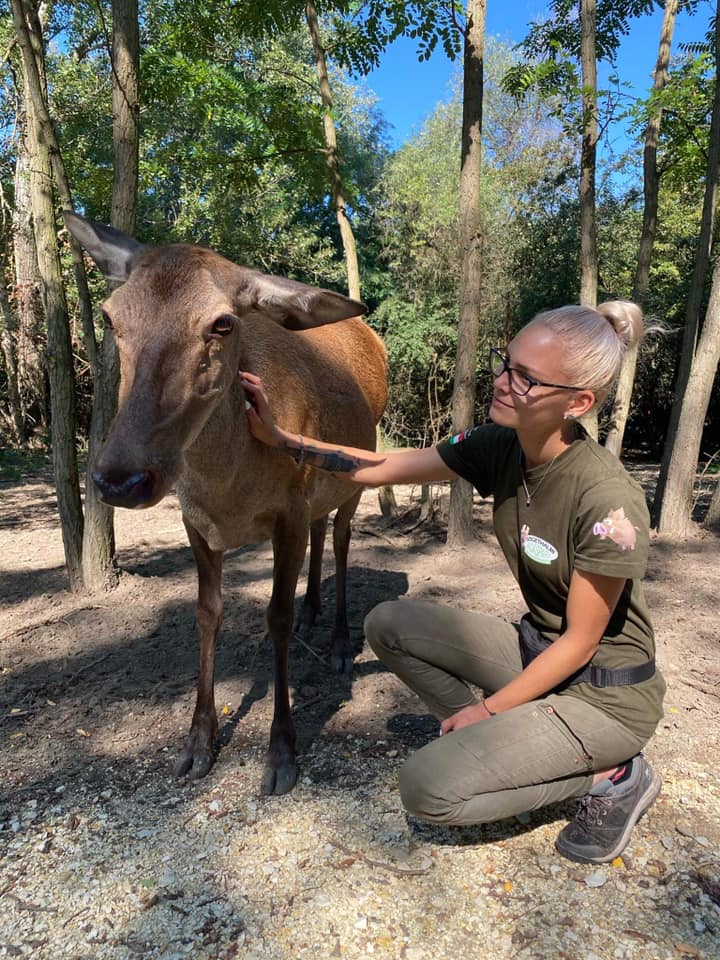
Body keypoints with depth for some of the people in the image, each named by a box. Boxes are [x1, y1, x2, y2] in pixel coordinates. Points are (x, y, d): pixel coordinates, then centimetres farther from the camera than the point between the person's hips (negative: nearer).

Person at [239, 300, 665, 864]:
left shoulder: (608, 501, -29)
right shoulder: (498, 446, -10)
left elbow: (580, 643, -19)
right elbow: (381, 468, -7)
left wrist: (487, 709, -11)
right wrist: (278, 437, -14)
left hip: (608, 693, -6)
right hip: (538, 645, 7)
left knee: (427, 787, -15)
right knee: (388, 626, 0)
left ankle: (609, 776, 2)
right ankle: (506, 740, 8)